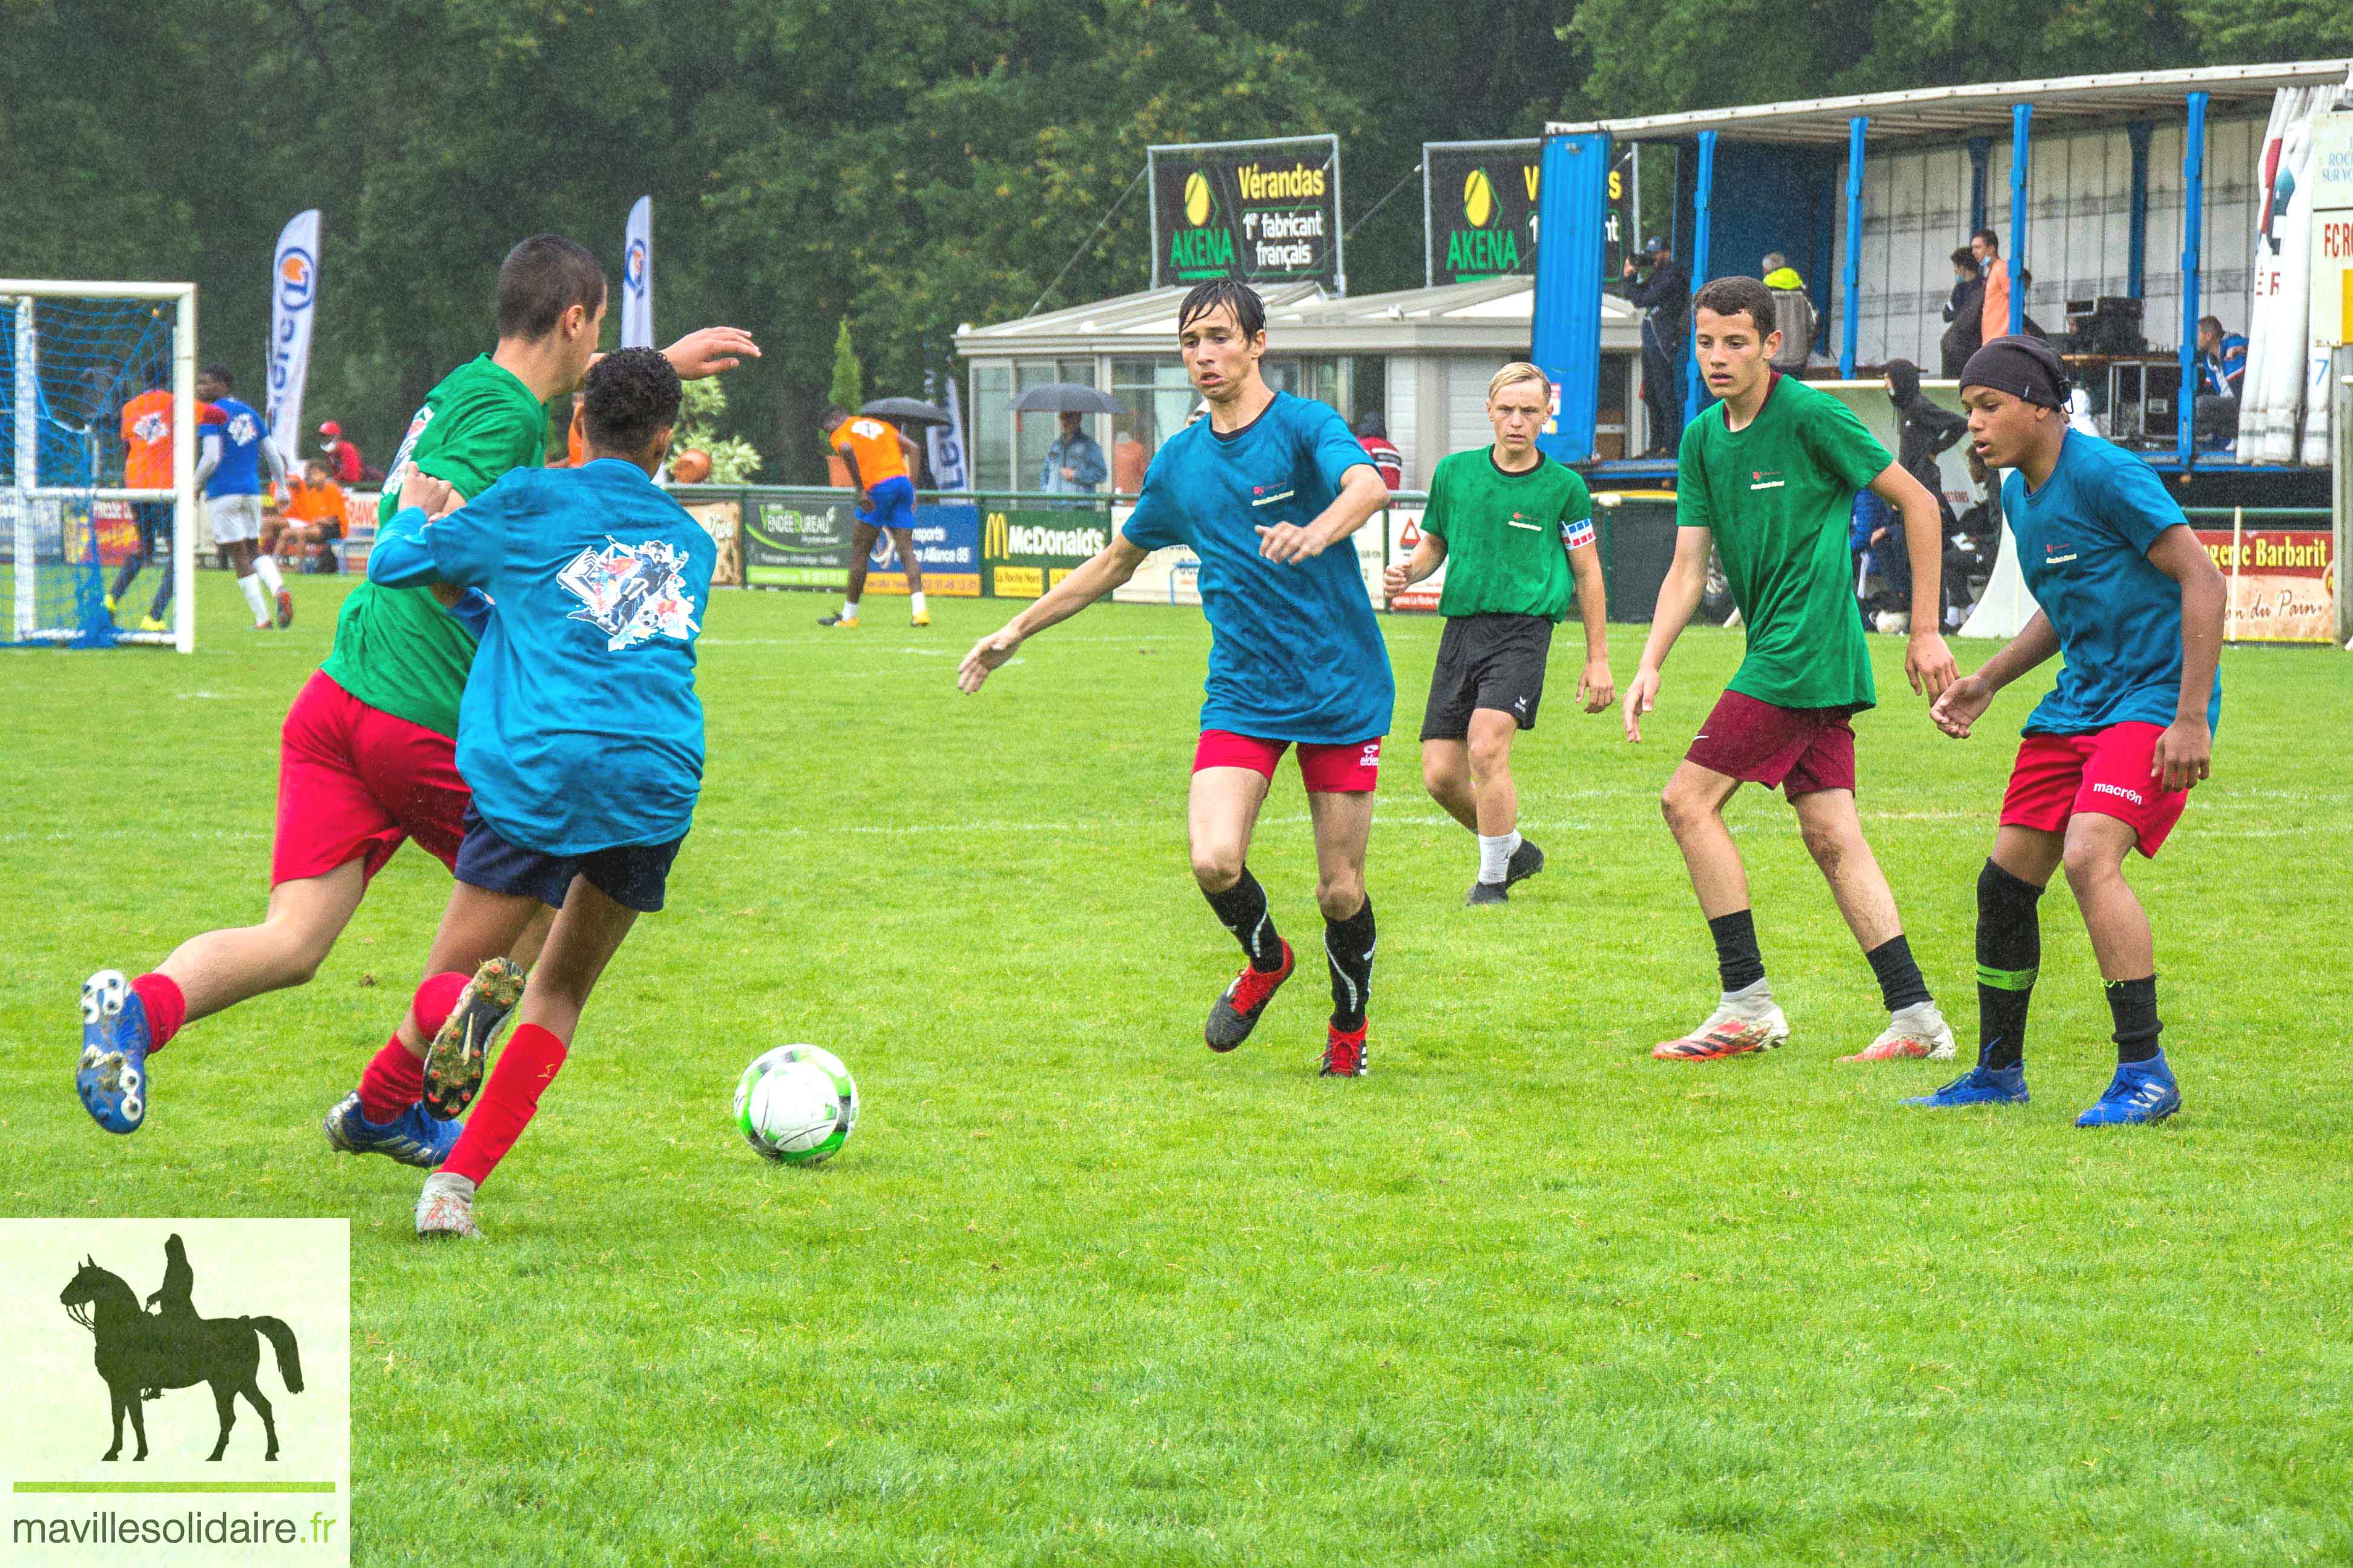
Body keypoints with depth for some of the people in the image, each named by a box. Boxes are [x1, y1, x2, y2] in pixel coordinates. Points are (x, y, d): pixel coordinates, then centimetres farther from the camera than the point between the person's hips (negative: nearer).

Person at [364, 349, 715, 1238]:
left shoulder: (533, 502, 8)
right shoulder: (691, 542, 23)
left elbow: (395, 564, 8)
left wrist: (417, 510, 31)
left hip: (537, 771, -4)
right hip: (660, 780, 4)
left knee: (451, 978, 4)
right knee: (560, 992, 18)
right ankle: (458, 1182, 3)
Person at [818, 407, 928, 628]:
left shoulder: (841, 433, 8)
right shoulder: (880, 425, 26)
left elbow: (847, 450, -16)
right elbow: (911, 448, 16)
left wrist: (861, 491, -15)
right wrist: (913, 485, 13)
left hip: (878, 488, -5)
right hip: (903, 482, 5)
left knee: (859, 551, 4)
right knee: (907, 550, 2)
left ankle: (849, 615, 9)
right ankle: (919, 609, -14)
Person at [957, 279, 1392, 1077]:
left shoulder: (1306, 427, -7)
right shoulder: (1179, 461, 9)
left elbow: (1367, 486, -30)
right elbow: (1118, 560, 24)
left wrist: (1315, 533, -51)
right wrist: (1017, 631, 25)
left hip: (1342, 692, -3)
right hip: (1242, 695, 3)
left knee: (1341, 890, 0)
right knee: (1214, 861, -18)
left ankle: (1349, 1025, 29)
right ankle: (1264, 960, 15)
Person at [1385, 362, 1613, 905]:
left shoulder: (1564, 486, 2)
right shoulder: (1454, 472, 10)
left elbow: (1588, 574, 9)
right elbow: (1434, 543, 23)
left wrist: (1598, 660, 7)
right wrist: (1410, 571, -1)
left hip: (1523, 627, -4)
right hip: (1461, 629, 4)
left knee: (1486, 748, -23)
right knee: (1440, 773, -1)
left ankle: (1493, 879, -7)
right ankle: (1514, 848, 25)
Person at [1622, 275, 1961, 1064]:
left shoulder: (1810, 415, -11)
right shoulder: (1701, 439, 11)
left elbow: (1917, 504, -5)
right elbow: (1687, 568, 12)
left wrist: (1926, 632, -5)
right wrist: (1649, 666, -2)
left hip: (1801, 650, -7)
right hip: (1808, 663, 7)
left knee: (1690, 798, -8)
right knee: (1832, 837, 4)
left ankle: (1748, 1005, -4)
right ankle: (1915, 1015, 4)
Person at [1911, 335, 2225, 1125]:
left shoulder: (2105, 475, -17)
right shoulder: (2019, 494, 11)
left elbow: (2203, 580, -20)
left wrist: (2191, 718, -24)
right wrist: (1987, 682, 15)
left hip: (2153, 700, -9)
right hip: (2078, 700, 9)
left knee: (2088, 856, -26)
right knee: (2005, 880, 6)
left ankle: (2145, 1074, -20)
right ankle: (1998, 1073, 22)